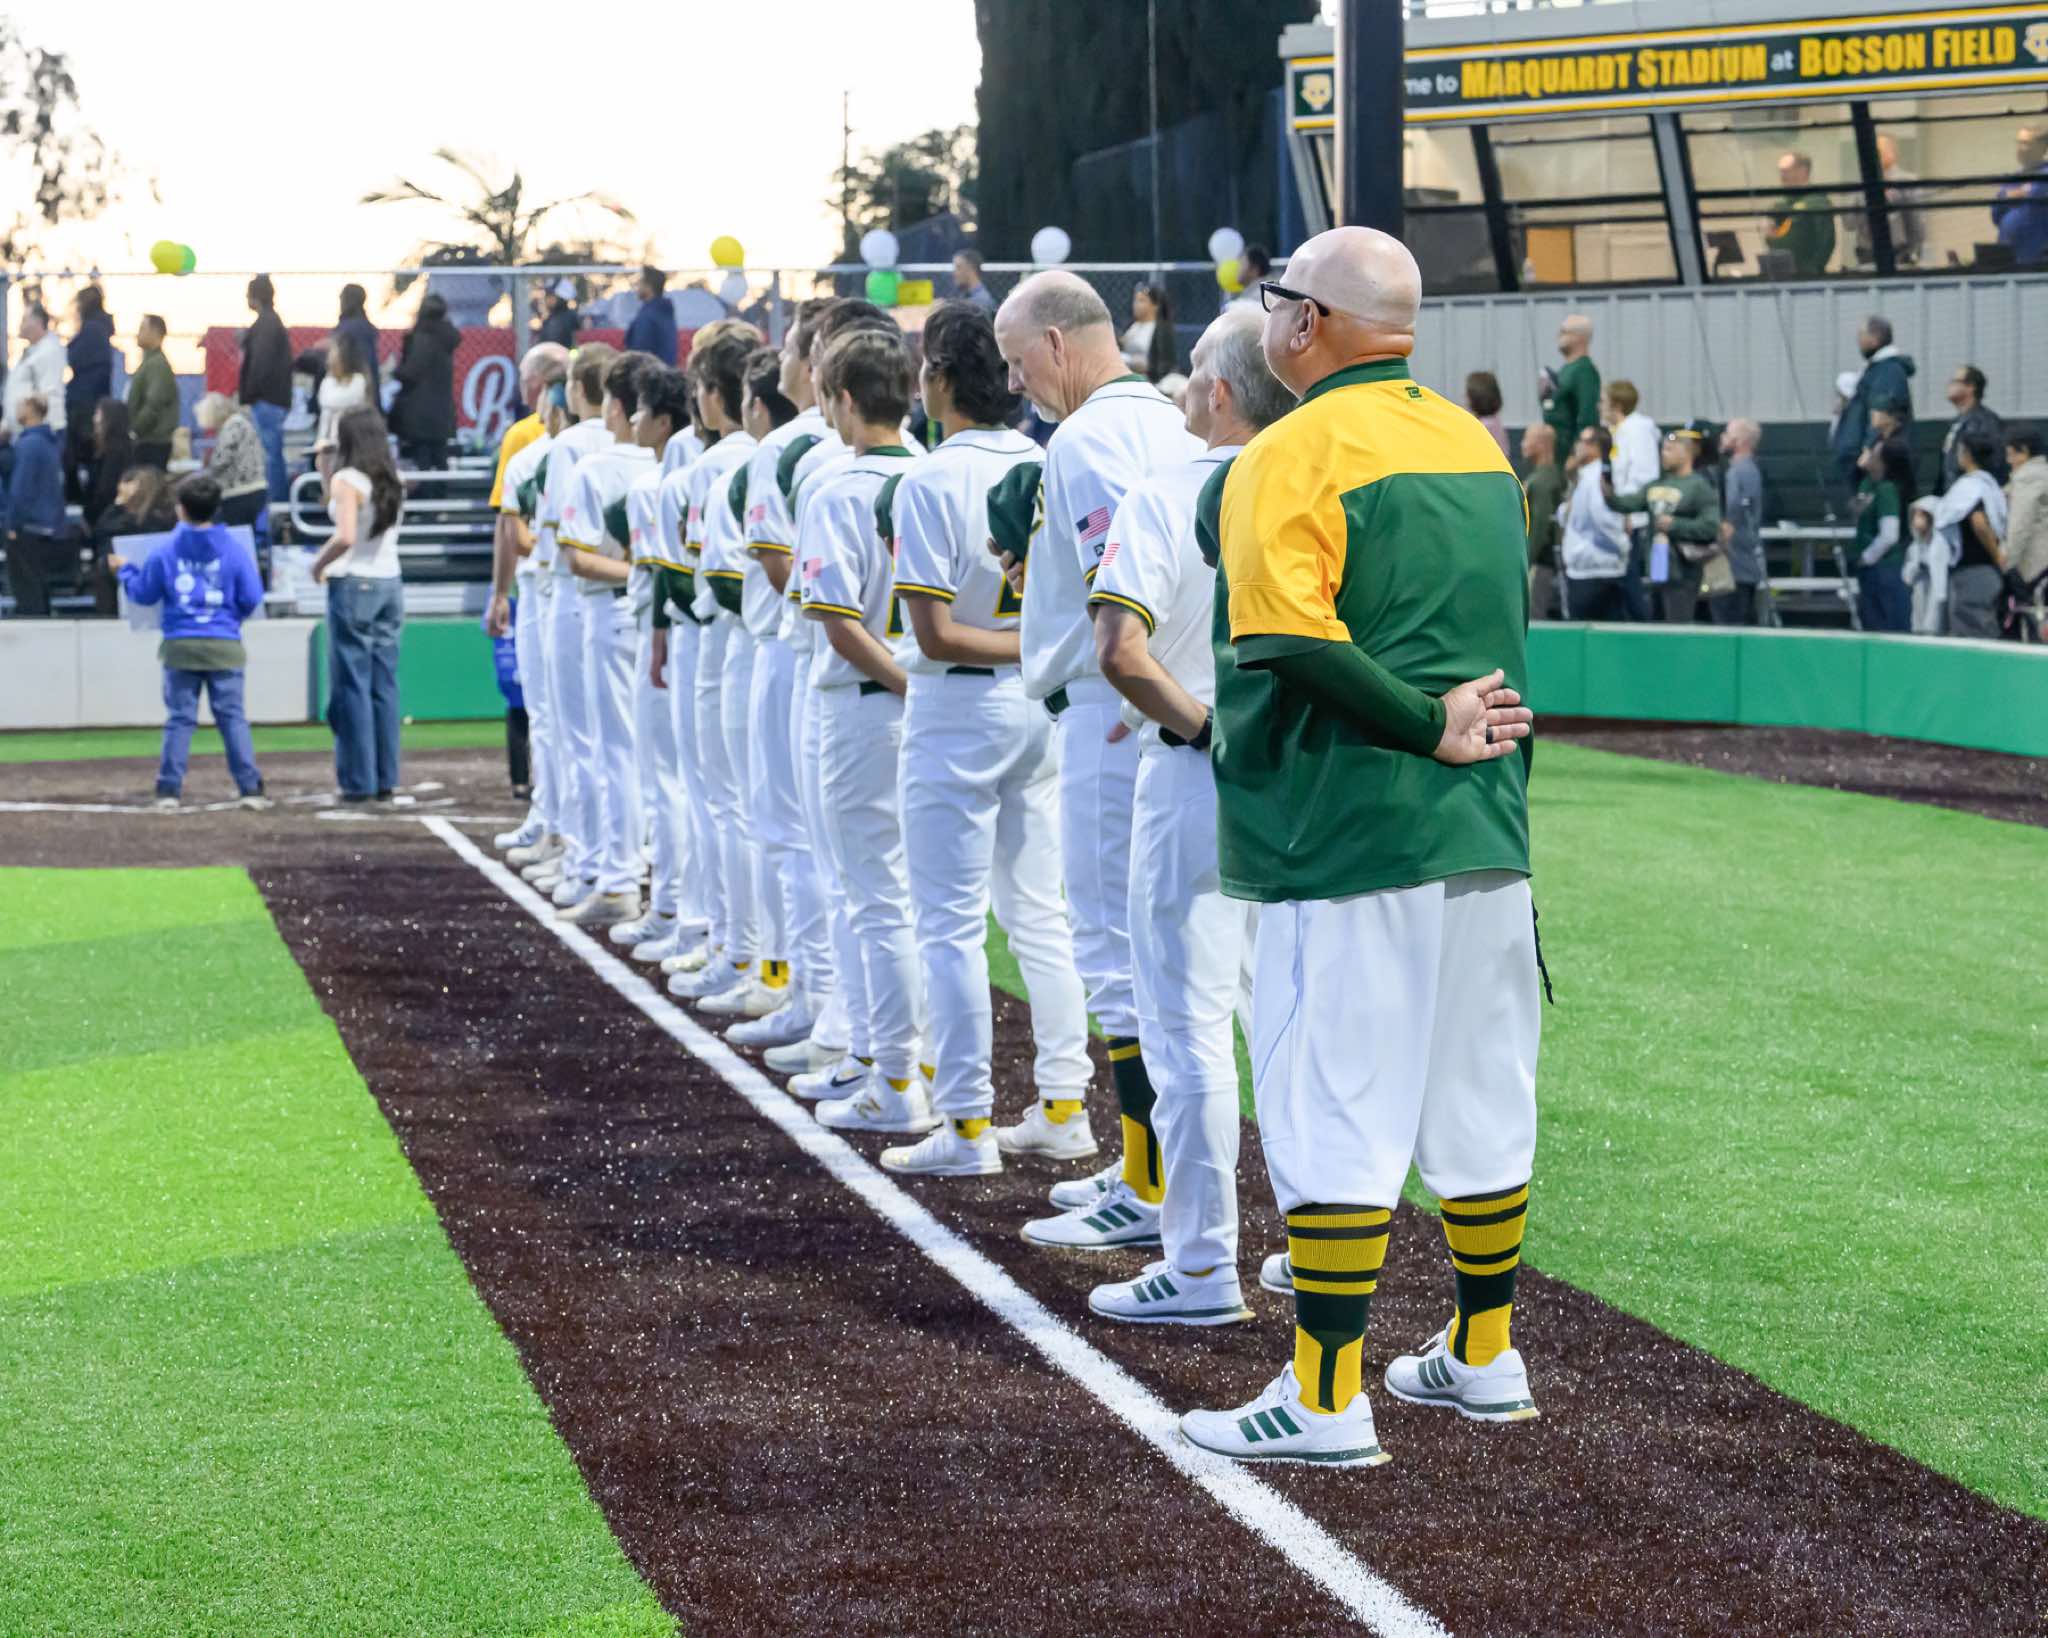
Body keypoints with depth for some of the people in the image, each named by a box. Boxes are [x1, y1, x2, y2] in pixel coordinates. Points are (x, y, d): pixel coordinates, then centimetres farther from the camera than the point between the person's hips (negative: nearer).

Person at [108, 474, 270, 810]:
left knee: (179, 719, 7)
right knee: (233, 717, 2)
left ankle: (169, 790, 5)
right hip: (224, 644, -1)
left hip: (180, 645, 1)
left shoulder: (166, 551, -1)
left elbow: (143, 593, 7)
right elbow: (251, 598, -1)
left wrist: (124, 570, 26)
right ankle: (250, 788, -4)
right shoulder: (234, 550, -3)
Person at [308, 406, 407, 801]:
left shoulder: (346, 480, -11)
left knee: (352, 686, 0)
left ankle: (359, 781, 1)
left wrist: (320, 563, -9)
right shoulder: (394, 481, 8)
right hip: (390, 583, 6)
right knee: (385, 685, 10)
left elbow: (345, 536, -24)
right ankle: (386, 779, 11)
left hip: (353, 584, -6)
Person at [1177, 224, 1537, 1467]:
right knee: (1481, 1105, 15)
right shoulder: (1480, 446, 13)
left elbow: (1293, 642, -22)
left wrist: (1428, 727, -14)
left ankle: (1326, 1399, -4)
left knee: (1334, 1112, -5)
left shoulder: (1293, 456, -11)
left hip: (1350, 841, -8)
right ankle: (1486, 1356, 26)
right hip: (1490, 836, 8)